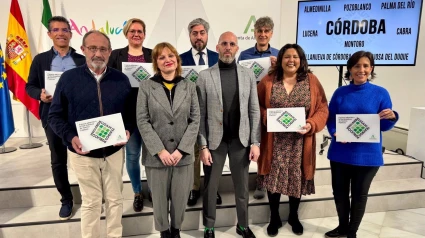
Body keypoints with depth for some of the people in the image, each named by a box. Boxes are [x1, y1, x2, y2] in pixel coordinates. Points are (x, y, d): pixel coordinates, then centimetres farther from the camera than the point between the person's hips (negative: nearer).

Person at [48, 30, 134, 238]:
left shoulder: (121, 79, 1)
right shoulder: (68, 78, -4)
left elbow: (131, 112, 8)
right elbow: (55, 115, -1)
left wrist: (127, 131, -11)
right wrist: (71, 137, -17)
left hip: (114, 151, 2)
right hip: (83, 153, -2)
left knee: (115, 199, 14)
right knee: (91, 202, 12)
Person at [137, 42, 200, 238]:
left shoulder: (189, 86, 5)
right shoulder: (146, 86, -1)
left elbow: (195, 120, 0)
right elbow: (142, 121, -5)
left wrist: (181, 150, -9)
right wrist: (160, 150, -13)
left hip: (183, 154, 2)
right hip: (156, 155, -1)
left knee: (181, 197, 11)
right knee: (159, 198, 12)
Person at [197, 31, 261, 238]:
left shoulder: (248, 75, 3)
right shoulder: (205, 76, -3)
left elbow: (254, 111, 3)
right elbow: (200, 114, -5)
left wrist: (255, 142, -2)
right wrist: (203, 145, -9)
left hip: (240, 140, 2)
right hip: (215, 140, -1)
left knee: (242, 187, 15)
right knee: (210, 187, 11)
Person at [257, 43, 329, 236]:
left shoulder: (311, 81, 2)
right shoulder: (268, 81, 1)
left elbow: (322, 109, 1)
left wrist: (311, 125, -15)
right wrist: (266, 118, -15)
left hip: (300, 143, 1)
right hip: (274, 142, 0)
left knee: (297, 179, 12)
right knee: (273, 178, 7)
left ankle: (294, 216, 36)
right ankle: (274, 218, 29)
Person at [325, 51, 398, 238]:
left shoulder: (380, 93, -3)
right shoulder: (340, 93, 1)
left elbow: (384, 126, -1)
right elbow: (330, 119, 2)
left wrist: (392, 117, -22)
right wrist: (335, 133, -17)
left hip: (367, 155, -1)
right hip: (340, 152, 2)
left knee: (359, 194, 11)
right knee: (340, 191, 13)